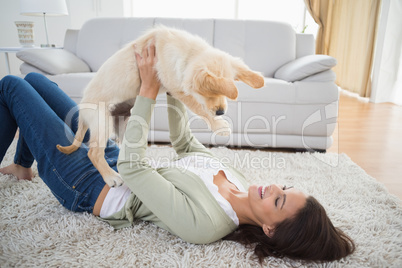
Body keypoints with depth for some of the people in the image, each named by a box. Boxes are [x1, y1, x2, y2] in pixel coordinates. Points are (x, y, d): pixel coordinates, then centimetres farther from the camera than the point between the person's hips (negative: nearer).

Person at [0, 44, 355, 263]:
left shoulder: (203, 222, -34)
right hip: (108, 158, 7)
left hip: (86, 186, -7)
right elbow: (185, 143, 2)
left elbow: (132, 166, -33)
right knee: (32, 78, 19)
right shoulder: (238, 181, -10)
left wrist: (149, 89, -31)